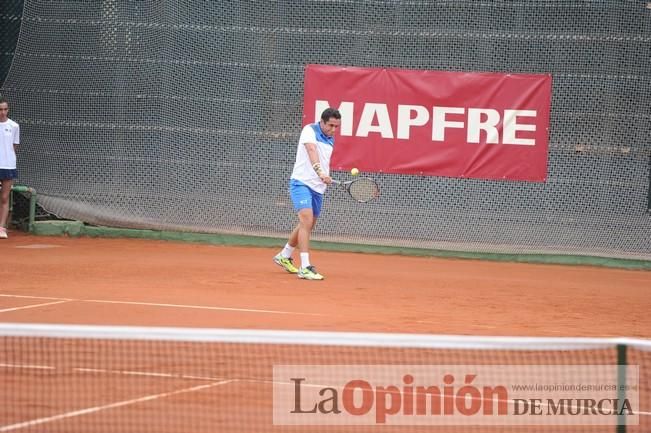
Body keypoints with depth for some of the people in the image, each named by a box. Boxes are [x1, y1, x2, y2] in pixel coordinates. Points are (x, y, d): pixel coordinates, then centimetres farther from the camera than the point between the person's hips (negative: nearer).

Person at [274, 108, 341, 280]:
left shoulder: (330, 140, 12)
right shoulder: (310, 130, -12)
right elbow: (312, 151, -30)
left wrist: (326, 178, 13)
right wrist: (320, 172, -44)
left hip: (318, 188, 8)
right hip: (302, 183, -8)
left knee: (307, 226, 16)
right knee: (307, 221, -21)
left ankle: (284, 256, 37)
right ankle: (305, 267, -25)